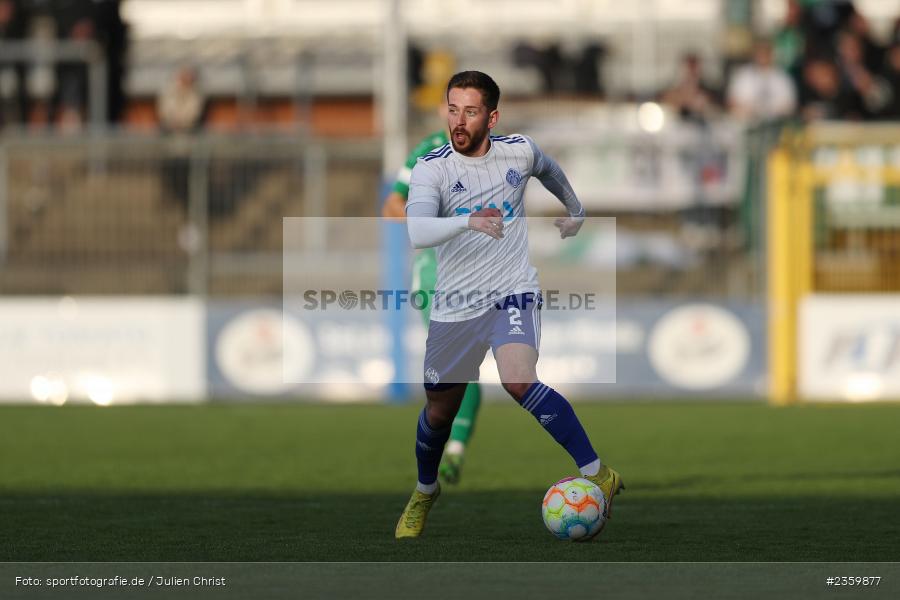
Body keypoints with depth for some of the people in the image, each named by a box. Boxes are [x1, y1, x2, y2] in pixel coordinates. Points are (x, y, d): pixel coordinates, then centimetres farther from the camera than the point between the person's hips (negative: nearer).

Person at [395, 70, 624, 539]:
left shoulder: (519, 151, -3)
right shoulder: (431, 169, -12)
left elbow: (548, 169, 23)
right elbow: (417, 232, -31)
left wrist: (576, 210, 39)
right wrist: (468, 222, -48)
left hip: (512, 293, -1)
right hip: (454, 306, 1)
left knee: (519, 381, -28)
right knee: (439, 410, 14)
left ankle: (597, 474, -24)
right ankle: (424, 493, 43)